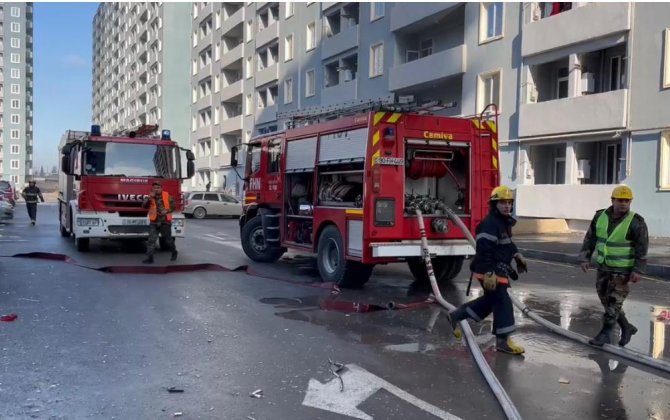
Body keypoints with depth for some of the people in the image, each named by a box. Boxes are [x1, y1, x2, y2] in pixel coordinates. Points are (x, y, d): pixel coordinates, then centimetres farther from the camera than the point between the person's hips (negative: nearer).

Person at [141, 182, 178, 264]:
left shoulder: (167, 196, -2)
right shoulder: (151, 197, 4)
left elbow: (173, 205, 2)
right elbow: (144, 206, -7)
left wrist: (167, 211, -15)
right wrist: (149, 198, -20)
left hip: (165, 222, -2)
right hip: (154, 222, 2)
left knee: (168, 239, 11)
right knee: (151, 240, -7)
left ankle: (174, 252, 35)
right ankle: (150, 258, -6)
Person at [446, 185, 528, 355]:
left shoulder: (505, 223, 13)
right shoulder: (490, 224, -20)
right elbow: (483, 250, -27)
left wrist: (517, 256, 23)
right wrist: (489, 273, -30)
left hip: (499, 269, 11)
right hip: (489, 271, -11)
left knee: (490, 300, 19)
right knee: (502, 302, -10)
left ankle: (456, 316, 30)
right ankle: (503, 340, -3)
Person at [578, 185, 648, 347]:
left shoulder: (636, 222, -15)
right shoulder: (600, 216, -2)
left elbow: (642, 247, -14)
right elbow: (590, 238, 4)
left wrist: (638, 270, -19)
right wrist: (585, 258, -3)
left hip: (623, 269, -5)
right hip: (603, 267, 5)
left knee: (614, 301, -5)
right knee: (606, 300, 12)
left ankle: (605, 334, 6)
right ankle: (626, 328, 29)